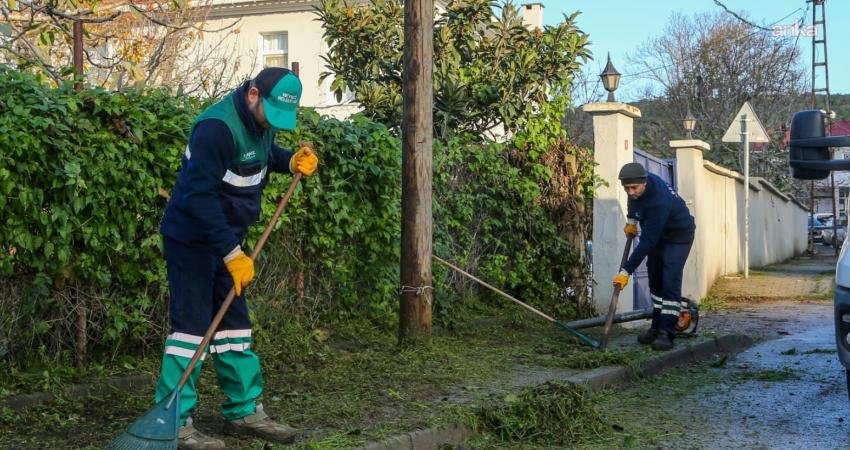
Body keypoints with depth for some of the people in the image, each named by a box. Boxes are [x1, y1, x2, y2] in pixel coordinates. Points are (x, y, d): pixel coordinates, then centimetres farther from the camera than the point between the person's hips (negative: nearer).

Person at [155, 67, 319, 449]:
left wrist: (292, 161, -1)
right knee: (192, 324, -8)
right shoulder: (217, 127, -27)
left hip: (226, 238, 9)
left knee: (234, 321, 13)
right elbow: (200, 197, -28)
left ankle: (243, 410, 23)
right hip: (193, 238, -9)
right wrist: (231, 253, -27)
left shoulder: (262, 120, 1)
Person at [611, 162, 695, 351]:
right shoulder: (640, 182, -16)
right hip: (658, 233, 8)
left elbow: (646, 243, -38)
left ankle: (666, 334, -18)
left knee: (670, 282, -18)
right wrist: (631, 220, 10)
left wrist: (626, 271, -37)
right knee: (655, 281, 9)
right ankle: (657, 327, 18)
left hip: (679, 236, -8)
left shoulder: (659, 202, -39)